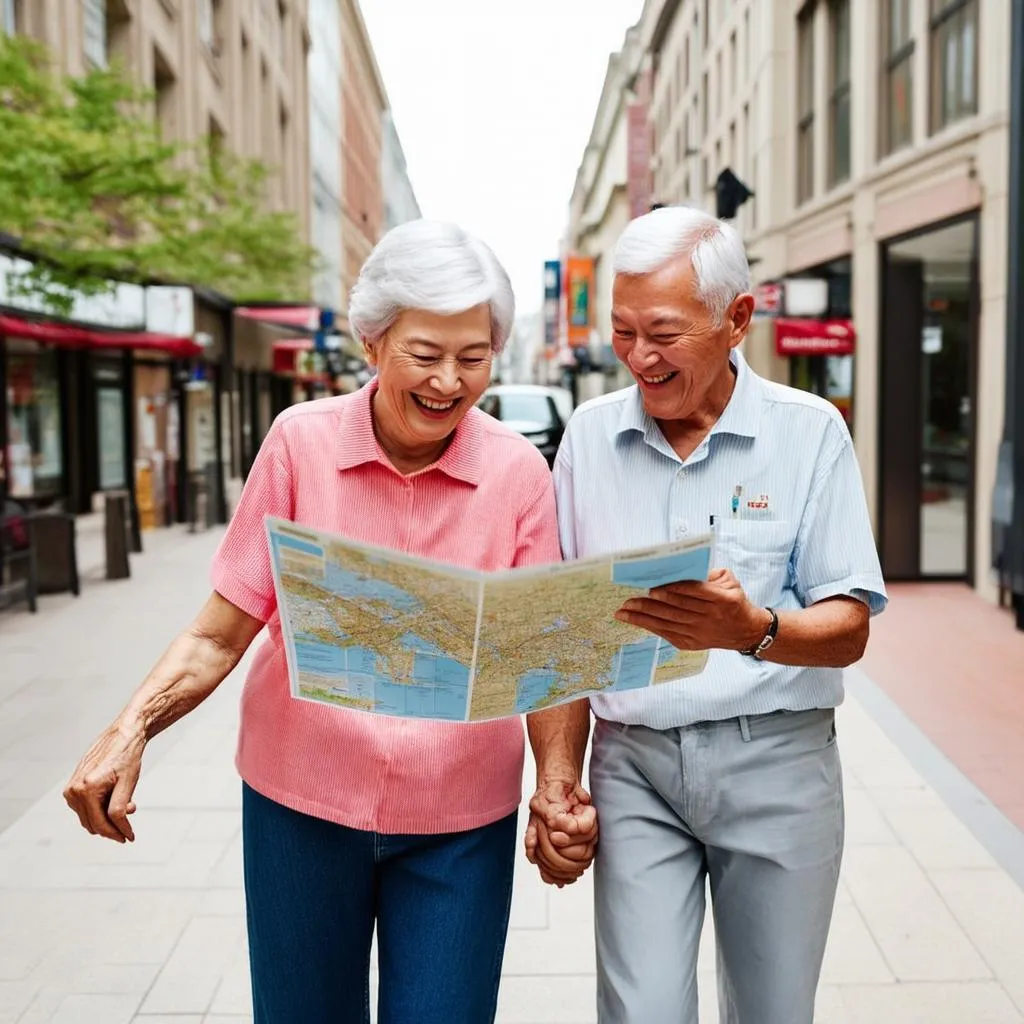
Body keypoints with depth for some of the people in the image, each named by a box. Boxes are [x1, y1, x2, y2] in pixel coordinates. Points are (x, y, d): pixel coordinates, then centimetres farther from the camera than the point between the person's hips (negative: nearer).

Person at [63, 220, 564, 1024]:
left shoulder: (519, 471, -7)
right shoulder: (302, 444, -8)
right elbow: (220, 635, -5)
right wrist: (131, 730, -20)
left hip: (460, 820, 0)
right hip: (302, 799, 0)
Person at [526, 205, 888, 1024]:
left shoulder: (810, 432, -3)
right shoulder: (590, 435, 3)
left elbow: (849, 631, -6)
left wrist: (755, 632, -27)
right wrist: (557, 781, 0)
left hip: (776, 761, -1)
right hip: (633, 762, 1)